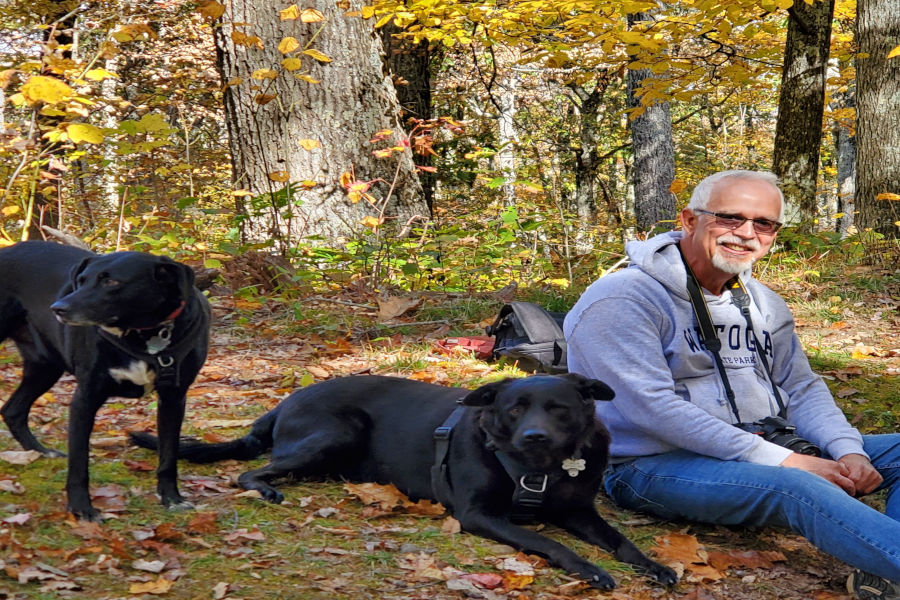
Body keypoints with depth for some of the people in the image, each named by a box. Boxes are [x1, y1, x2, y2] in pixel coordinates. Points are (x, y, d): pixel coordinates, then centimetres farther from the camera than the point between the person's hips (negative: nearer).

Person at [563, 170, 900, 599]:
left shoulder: (764, 304, 15)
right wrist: (783, 461, -24)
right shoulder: (622, 299, -12)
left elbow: (802, 388, 14)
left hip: (768, 452, 8)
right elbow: (654, 409, -21)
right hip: (654, 464, -8)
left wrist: (849, 451, -10)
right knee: (794, 487, -36)